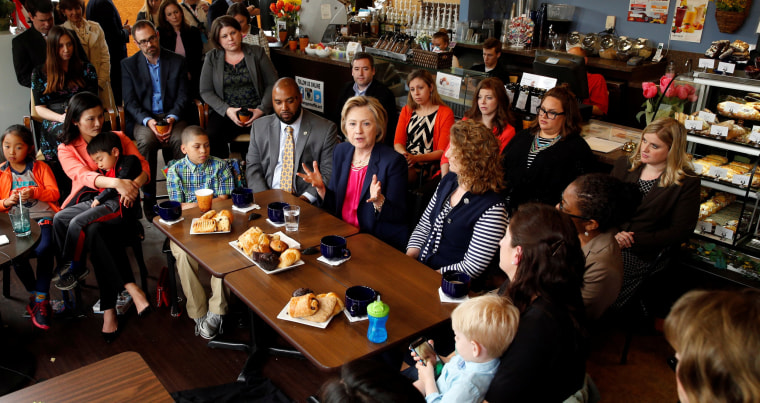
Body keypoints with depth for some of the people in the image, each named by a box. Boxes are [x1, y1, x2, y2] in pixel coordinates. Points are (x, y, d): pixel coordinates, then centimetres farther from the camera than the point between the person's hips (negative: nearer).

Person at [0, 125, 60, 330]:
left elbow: (54, 193, 0)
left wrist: (34, 193, -17)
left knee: (45, 249, -29)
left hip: (43, 217, -2)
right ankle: (33, 293, 1)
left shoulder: (41, 167, 7)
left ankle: (41, 298, -14)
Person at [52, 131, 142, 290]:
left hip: (115, 204, -10)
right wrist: (67, 206, 20)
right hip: (96, 203, 10)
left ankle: (74, 268, -11)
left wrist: (99, 198, -7)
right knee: (59, 218, 4)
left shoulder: (129, 161, -2)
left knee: (76, 222, -24)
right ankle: (67, 260, 5)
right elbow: (88, 189, 25)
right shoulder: (103, 170, 23)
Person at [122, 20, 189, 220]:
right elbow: (130, 102, 1)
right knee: (147, 140, -34)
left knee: (181, 139, -34)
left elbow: (182, 97, 4)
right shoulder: (128, 65, 8)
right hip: (143, 119, 0)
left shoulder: (177, 61, 8)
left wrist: (172, 119, -16)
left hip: (171, 116, 0)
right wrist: (148, 121, -19)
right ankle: (148, 198, -21)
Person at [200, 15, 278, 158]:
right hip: (225, 111, 1)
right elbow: (206, 91, 6)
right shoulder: (212, 58, 10)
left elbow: (273, 84, 5)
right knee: (211, 137, -30)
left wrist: (261, 110, -10)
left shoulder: (257, 53, 8)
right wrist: (227, 110, -11)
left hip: (256, 111, -1)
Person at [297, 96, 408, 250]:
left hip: (379, 243, -6)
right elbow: (333, 205, 11)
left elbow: (399, 217, -14)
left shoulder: (393, 161, -14)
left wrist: (378, 200, -31)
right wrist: (321, 188, -8)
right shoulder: (340, 151, 6)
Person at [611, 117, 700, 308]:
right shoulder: (624, 165, 10)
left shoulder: (687, 182, -2)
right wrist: (613, 233, -13)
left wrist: (635, 240, -13)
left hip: (643, 253, -4)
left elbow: (680, 230, -5)